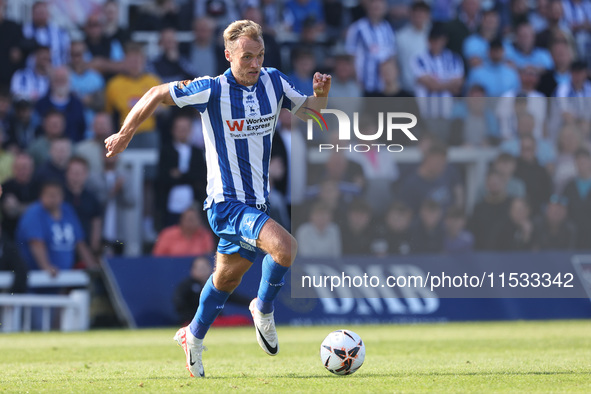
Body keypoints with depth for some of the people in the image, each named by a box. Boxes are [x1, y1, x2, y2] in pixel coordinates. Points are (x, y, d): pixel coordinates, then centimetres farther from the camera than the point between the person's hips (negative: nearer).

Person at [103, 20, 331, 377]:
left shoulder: (274, 82, 1)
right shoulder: (213, 90, -15)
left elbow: (309, 110, 16)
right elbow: (158, 94, -4)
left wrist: (321, 93, -6)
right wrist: (125, 134, 1)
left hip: (256, 204, 7)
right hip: (226, 203, -7)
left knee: (228, 278, 21)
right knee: (285, 247, -27)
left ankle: (194, 338, 43)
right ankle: (264, 310, 0)